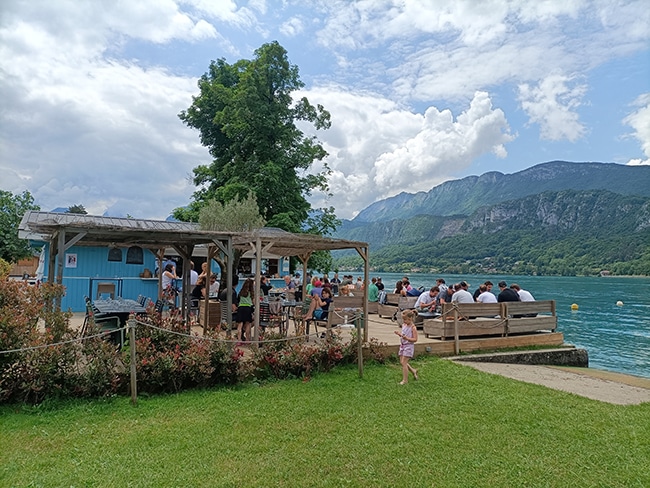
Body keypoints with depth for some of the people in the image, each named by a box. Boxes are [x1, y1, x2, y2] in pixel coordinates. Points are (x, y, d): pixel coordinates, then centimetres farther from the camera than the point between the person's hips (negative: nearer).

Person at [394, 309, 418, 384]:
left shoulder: (413, 327, -16)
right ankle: (413, 371, 34)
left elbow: (415, 339, -17)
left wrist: (407, 338, -31)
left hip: (409, 346, -8)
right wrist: (399, 333, -2)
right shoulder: (404, 325, 6)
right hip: (402, 345, 8)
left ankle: (405, 380, 6)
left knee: (404, 363, -6)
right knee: (401, 362, 13)